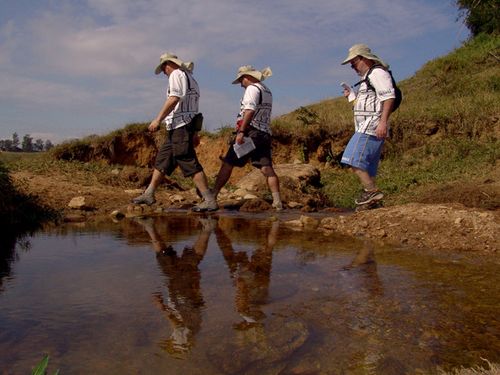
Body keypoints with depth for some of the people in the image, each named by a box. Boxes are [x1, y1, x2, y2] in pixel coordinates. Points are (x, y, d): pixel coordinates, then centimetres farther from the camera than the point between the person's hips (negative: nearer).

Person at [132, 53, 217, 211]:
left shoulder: (176, 74, -3)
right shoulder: (190, 78, 24)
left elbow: (173, 99, -18)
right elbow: (193, 109, 22)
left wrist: (158, 119, -19)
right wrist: (194, 133, 22)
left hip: (180, 126, -10)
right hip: (178, 128, 10)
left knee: (190, 164, -12)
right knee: (162, 160, 15)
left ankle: (210, 201, -13)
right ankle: (149, 194, 23)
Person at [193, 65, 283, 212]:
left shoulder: (252, 88, -5)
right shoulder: (267, 91, 22)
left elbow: (250, 111, -20)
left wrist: (241, 132, -27)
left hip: (250, 132, -8)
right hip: (265, 134, 8)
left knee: (227, 165, -4)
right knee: (266, 168, 1)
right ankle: (277, 202, -8)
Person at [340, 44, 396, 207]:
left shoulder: (377, 73, -5)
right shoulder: (368, 78, 26)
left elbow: (389, 97, -17)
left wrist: (383, 122, -26)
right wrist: (351, 96, 17)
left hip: (371, 127, -11)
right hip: (366, 128, 11)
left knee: (354, 160, -17)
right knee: (368, 167, 8)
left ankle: (372, 191, -16)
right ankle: (371, 200, 10)